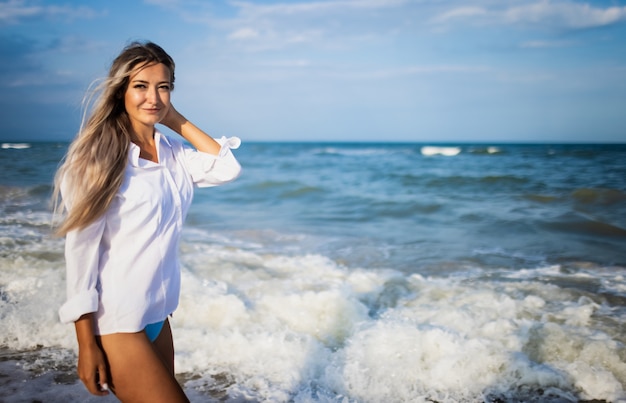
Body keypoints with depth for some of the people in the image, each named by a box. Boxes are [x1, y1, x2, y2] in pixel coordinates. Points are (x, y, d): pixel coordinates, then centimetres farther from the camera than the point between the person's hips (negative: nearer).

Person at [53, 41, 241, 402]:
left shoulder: (173, 153, 5)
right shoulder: (100, 157, -13)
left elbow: (227, 168, -5)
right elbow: (81, 250, -15)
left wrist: (176, 120, -3)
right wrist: (87, 345, -16)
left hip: (159, 316, 7)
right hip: (116, 323, -6)